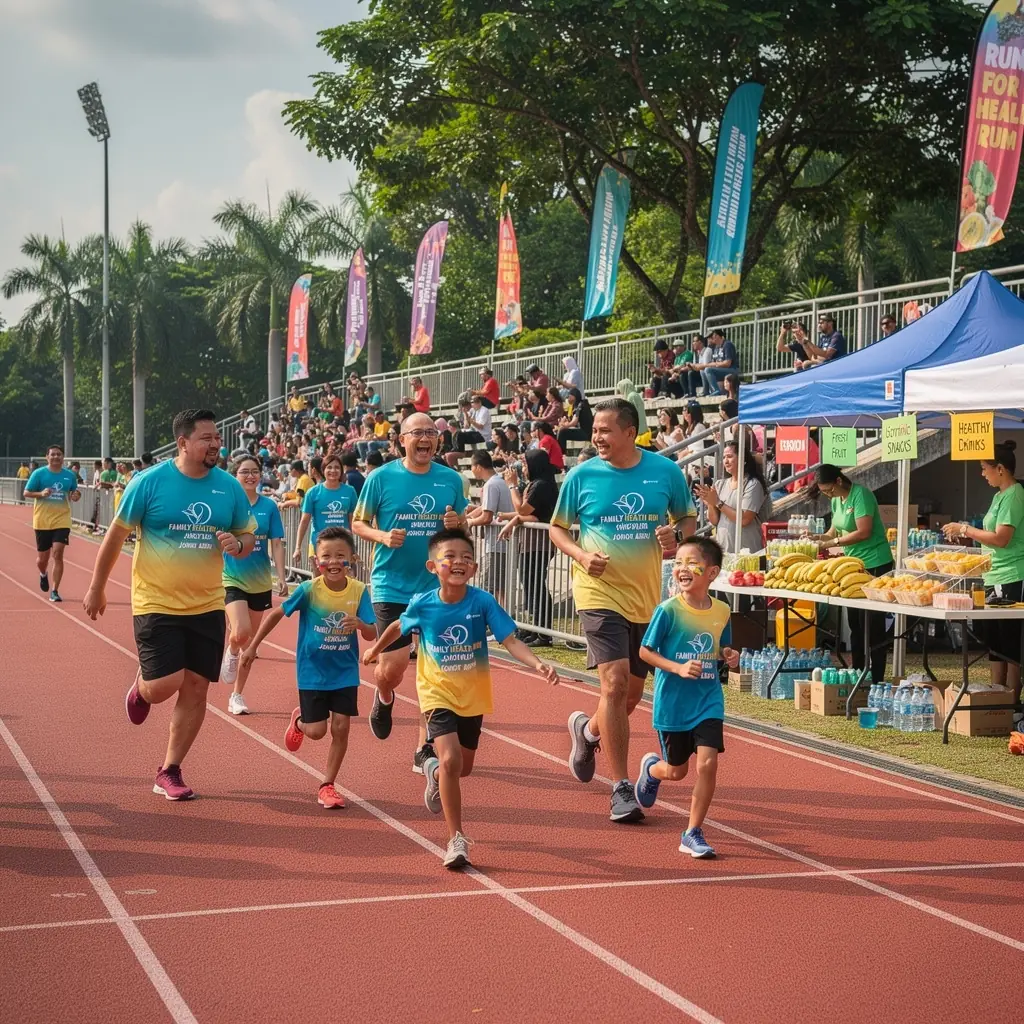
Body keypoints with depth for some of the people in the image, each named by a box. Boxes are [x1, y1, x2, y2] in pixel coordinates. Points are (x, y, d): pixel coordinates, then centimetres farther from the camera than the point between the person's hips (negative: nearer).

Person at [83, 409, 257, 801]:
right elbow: (116, 534, -1)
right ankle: (141, 686, 27)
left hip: (207, 605, 4)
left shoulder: (229, 487, 1)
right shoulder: (149, 482, -9)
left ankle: (169, 771, 17)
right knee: (164, 685, -12)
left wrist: (237, 544, -13)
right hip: (156, 603, -4)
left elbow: (249, 537, 11)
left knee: (195, 688, 3)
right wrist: (97, 588, 2)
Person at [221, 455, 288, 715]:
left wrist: (282, 577, -8)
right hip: (231, 579, -3)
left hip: (260, 582, 3)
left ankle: (236, 696, 24)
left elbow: (276, 544, 1)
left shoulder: (268, 506, 0)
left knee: (249, 643, 10)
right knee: (240, 632, -24)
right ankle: (230, 653, 12)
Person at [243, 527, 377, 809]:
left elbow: (372, 634, -11)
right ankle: (299, 721, 36)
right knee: (317, 731, -1)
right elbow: (277, 614, -4)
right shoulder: (309, 589, -15)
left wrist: (359, 624, -34)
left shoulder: (359, 592, -11)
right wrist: (253, 646, -1)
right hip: (312, 672, -1)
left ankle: (327, 785, 15)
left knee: (341, 728, -1)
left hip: (345, 673, 2)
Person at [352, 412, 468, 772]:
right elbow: (358, 523, 2)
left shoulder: (451, 479, 4)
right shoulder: (381, 478, -4)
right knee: (393, 666, -6)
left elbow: (463, 523, 15)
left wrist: (457, 523, -9)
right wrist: (383, 536, -17)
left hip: (437, 587, 3)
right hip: (391, 587, -2)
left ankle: (425, 747, 13)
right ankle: (384, 698, 33)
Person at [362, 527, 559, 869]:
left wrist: (537, 663, -38)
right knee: (451, 759, -21)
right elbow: (399, 627, 9)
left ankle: (433, 772, 55)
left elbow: (510, 640, -21)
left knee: (463, 766, 17)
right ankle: (456, 839, -9)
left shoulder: (483, 602, -16)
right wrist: (375, 650, 24)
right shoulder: (422, 604, -13)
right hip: (437, 693, -2)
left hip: (473, 697, 2)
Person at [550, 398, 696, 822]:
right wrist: (581, 555, -13)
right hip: (600, 593, -3)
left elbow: (689, 519, 11)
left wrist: (675, 535, -11)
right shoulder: (581, 476, -4)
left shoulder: (665, 471, -1)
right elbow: (557, 528, 6)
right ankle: (621, 788, -8)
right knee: (615, 683, -15)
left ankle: (587, 729, 46)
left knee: (633, 693, 13)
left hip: (647, 597, 3)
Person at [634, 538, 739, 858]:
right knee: (676, 771, 11)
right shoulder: (668, 610, -14)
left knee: (708, 763, -12)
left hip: (708, 701, 2)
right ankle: (650, 767, 50)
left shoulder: (721, 611, -2)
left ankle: (693, 834, 1)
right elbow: (645, 651, -9)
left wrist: (730, 657, -7)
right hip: (672, 702, -2)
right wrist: (678, 668, -22)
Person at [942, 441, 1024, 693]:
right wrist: (965, 534, 12)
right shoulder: (1000, 495, 14)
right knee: (994, 640, 13)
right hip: (995, 578, 10)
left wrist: (965, 529, -13)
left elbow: (1001, 539, -21)